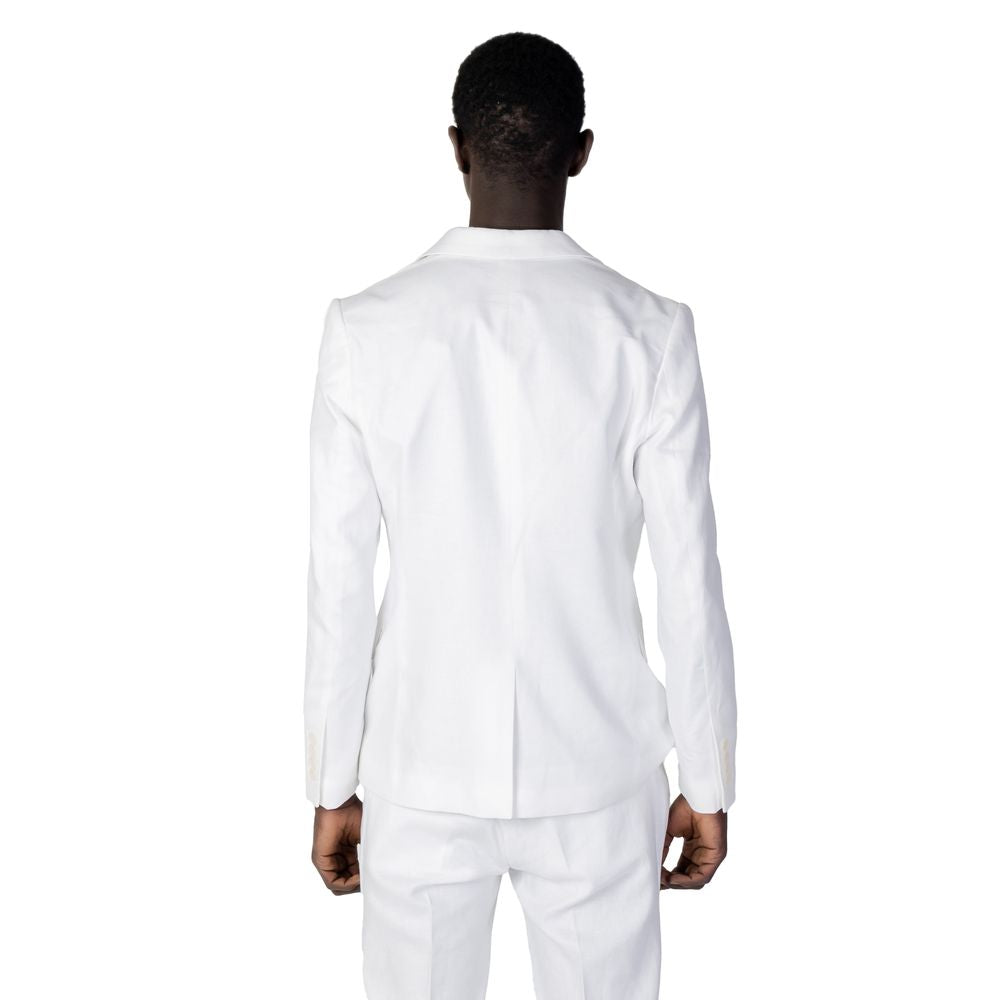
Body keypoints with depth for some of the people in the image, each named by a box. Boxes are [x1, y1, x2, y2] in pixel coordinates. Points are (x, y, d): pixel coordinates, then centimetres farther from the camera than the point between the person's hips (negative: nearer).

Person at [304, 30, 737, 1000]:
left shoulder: (366, 328, -9)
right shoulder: (649, 332, -10)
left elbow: (338, 584, -6)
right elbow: (689, 585, -8)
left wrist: (333, 784, 5)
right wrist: (708, 782, 5)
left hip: (423, 772, 1)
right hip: (595, 772, 0)